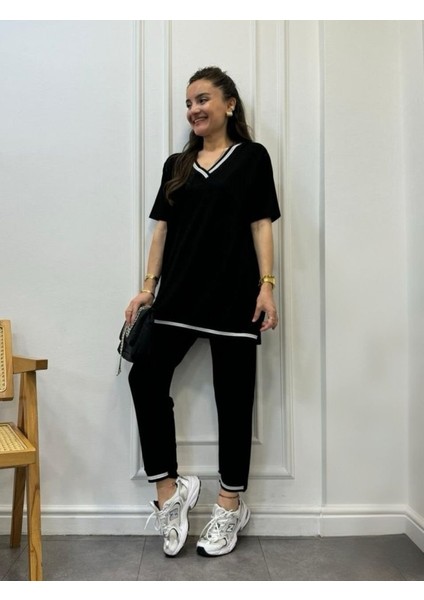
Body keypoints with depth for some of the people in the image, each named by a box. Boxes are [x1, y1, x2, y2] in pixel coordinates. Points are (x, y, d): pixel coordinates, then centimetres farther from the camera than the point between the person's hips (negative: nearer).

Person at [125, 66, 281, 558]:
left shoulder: (252, 157, 5)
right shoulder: (176, 165, 15)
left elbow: (261, 225, 0)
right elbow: (162, 228, 12)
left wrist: (267, 286, -9)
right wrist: (148, 288, 5)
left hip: (233, 295, -4)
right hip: (180, 294, 4)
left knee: (232, 395, 3)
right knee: (146, 377, -8)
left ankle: (230, 505, 18)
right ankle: (170, 490, 7)